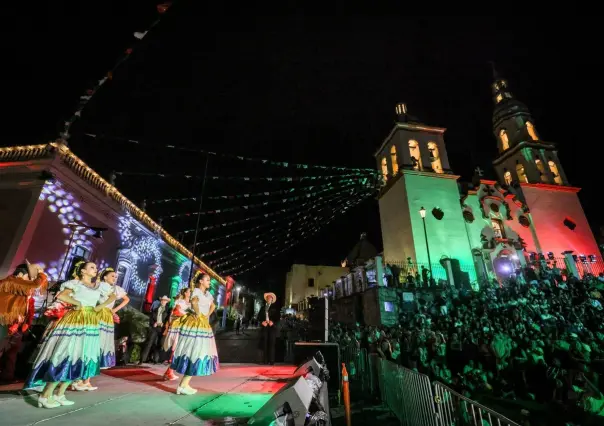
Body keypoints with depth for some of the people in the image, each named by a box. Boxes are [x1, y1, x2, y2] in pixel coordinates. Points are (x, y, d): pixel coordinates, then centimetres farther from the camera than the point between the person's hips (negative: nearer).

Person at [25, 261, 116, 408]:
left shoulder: (98, 287, 15)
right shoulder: (75, 283, 0)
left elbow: (113, 296, 15)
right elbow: (60, 295, -15)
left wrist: (101, 306, 1)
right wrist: (78, 303, -8)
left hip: (91, 323, 6)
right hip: (74, 321, -6)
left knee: (80, 358, 6)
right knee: (65, 356, -8)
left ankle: (60, 394, 17)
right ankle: (45, 396, 4)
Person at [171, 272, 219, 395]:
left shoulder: (208, 293, 15)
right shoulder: (197, 291, -11)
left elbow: (213, 306, 31)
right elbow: (194, 302, -35)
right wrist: (198, 314, -22)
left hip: (203, 325, 9)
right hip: (195, 324, -9)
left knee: (198, 352, 11)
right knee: (194, 352, -6)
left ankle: (185, 385, 21)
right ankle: (182, 386, 3)